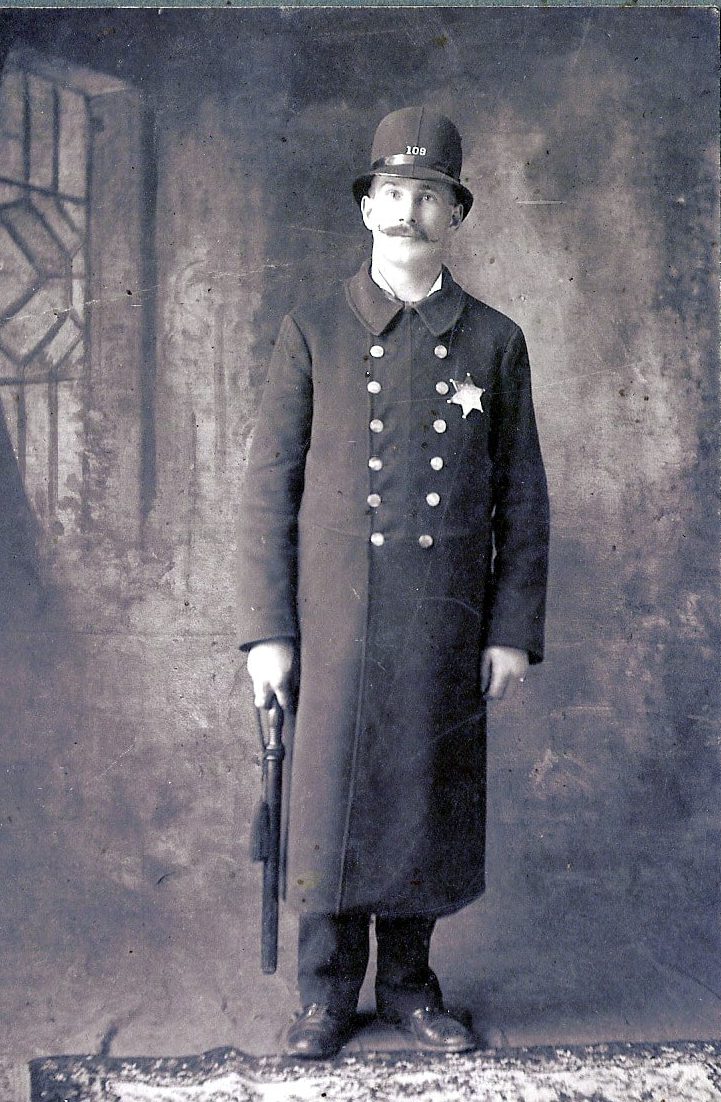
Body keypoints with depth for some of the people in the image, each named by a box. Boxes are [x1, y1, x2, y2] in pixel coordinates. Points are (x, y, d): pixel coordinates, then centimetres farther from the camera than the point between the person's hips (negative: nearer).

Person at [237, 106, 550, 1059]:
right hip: (334, 620, -1)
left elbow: (521, 498, 6)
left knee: (428, 800, 9)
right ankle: (329, 991, 22)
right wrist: (266, 631, -6)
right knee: (333, 800, 5)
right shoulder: (312, 333, 2)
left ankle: (409, 982, 26)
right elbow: (270, 488, -1)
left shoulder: (495, 342, 5)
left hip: (447, 626, 1)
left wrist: (514, 631, 0)